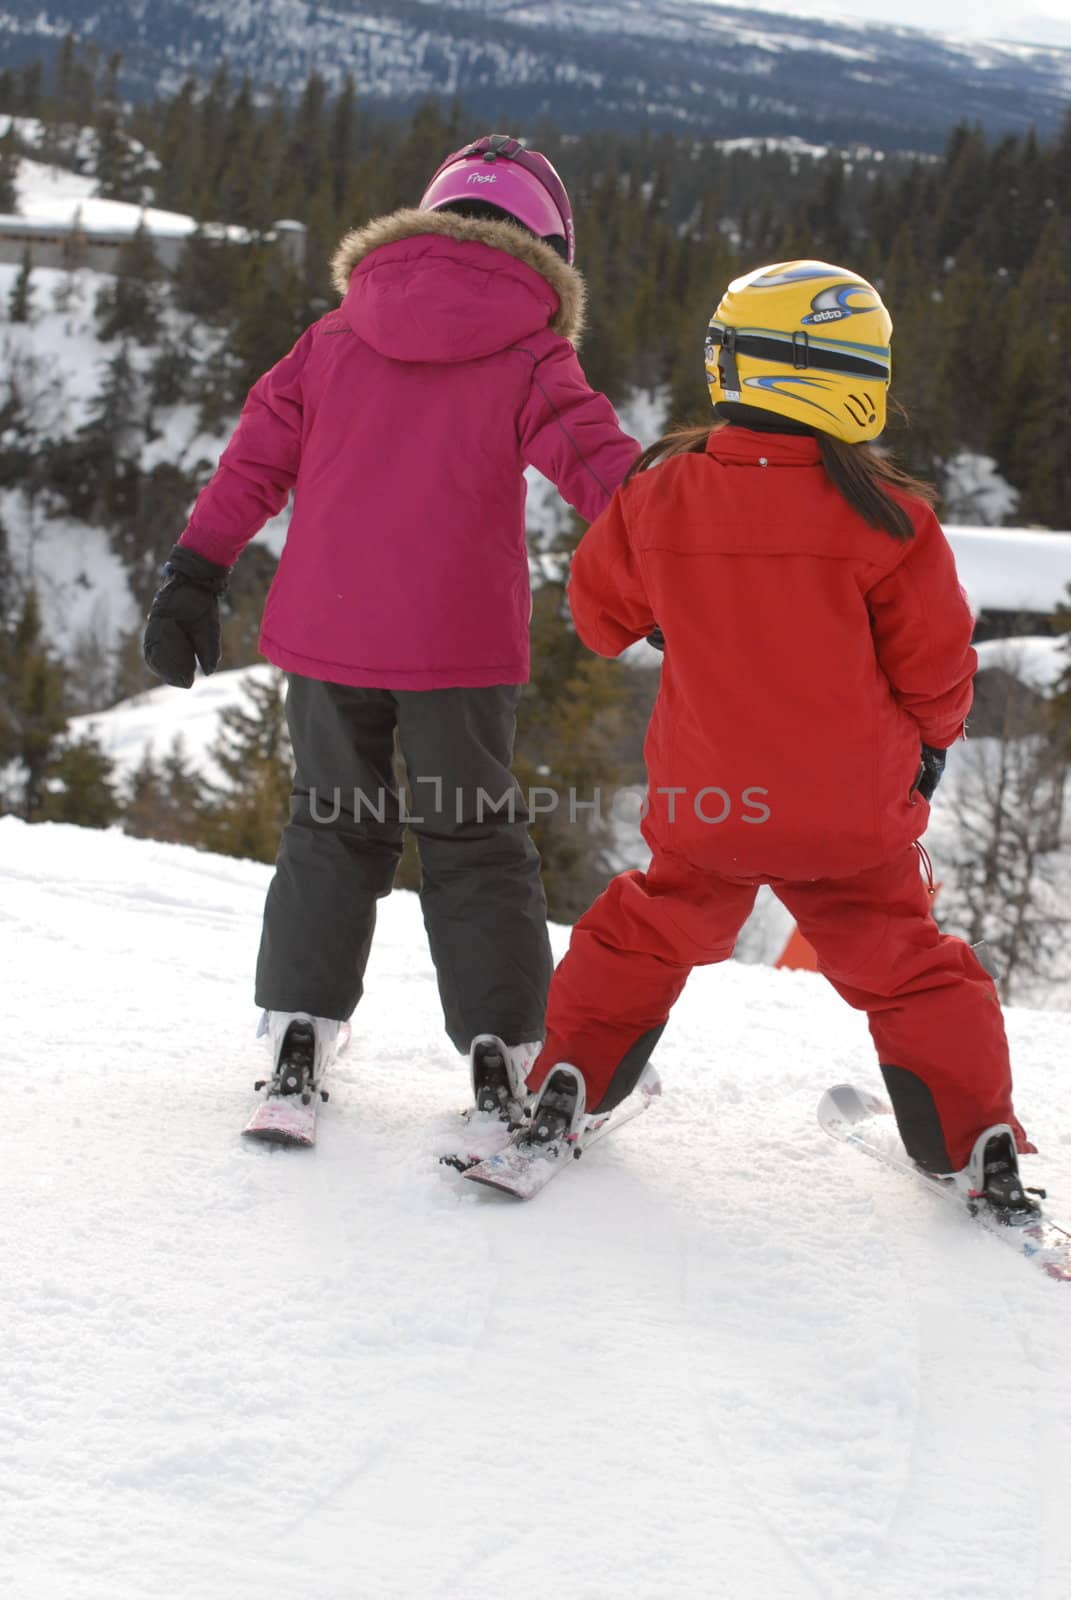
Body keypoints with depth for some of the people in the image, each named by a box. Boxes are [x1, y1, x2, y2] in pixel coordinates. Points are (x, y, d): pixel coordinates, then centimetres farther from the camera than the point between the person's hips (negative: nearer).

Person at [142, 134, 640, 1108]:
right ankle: (505, 1049, 7)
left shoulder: (338, 336, 10)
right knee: (475, 842, 10)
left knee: (332, 827, 17)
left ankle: (298, 1033, 13)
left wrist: (195, 578, 10)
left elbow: (256, 456, 8)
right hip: (462, 644, -3)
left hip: (326, 634, 3)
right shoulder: (531, 357, 0)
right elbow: (604, 470, -10)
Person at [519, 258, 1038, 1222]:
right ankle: (981, 1144, 15)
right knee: (909, 970, 14)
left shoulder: (661, 496, -8)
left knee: (641, 940, 24)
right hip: (855, 813, -1)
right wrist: (928, 743, 15)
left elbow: (601, 613, 7)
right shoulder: (885, 516, -15)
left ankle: (566, 1089, 26)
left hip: (702, 807, 2)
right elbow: (937, 665, -5)